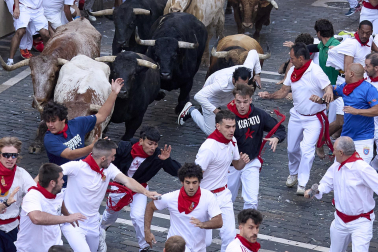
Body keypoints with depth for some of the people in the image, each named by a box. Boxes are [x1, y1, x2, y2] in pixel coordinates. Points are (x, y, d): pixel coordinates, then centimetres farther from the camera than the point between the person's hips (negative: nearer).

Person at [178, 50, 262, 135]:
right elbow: (198, 96, -48)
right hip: (212, 98, -6)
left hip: (229, 96, 6)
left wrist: (257, 74, -8)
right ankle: (191, 110, 20)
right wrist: (215, 110, -47)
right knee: (210, 131, 0)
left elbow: (253, 52, -11)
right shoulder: (222, 83, -50)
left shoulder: (247, 70, -34)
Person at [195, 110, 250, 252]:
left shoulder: (232, 141, 0)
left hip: (223, 194, 7)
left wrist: (243, 161, -8)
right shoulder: (209, 147, -25)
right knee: (204, 240, 0)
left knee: (230, 235, 2)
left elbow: (237, 166, 14)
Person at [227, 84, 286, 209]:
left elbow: (280, 129, 2)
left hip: (252, 164, 1)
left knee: (252, 201, -10)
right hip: (231, 165, -1)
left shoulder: (259, 114, -9)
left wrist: (276, 138, -22)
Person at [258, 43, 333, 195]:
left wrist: (328, 94, -47)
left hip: (314, 118, -6)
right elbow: (283, 92, 7)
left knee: (307, 150, -14)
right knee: (292, 148, 15)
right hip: (297, 115, 6)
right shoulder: (293, 71, -1)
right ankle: (294, 173, 41)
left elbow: (329, 88, -23)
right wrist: (268, 96, -8)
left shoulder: (315, 71, -21)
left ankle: (302, 184, -8)